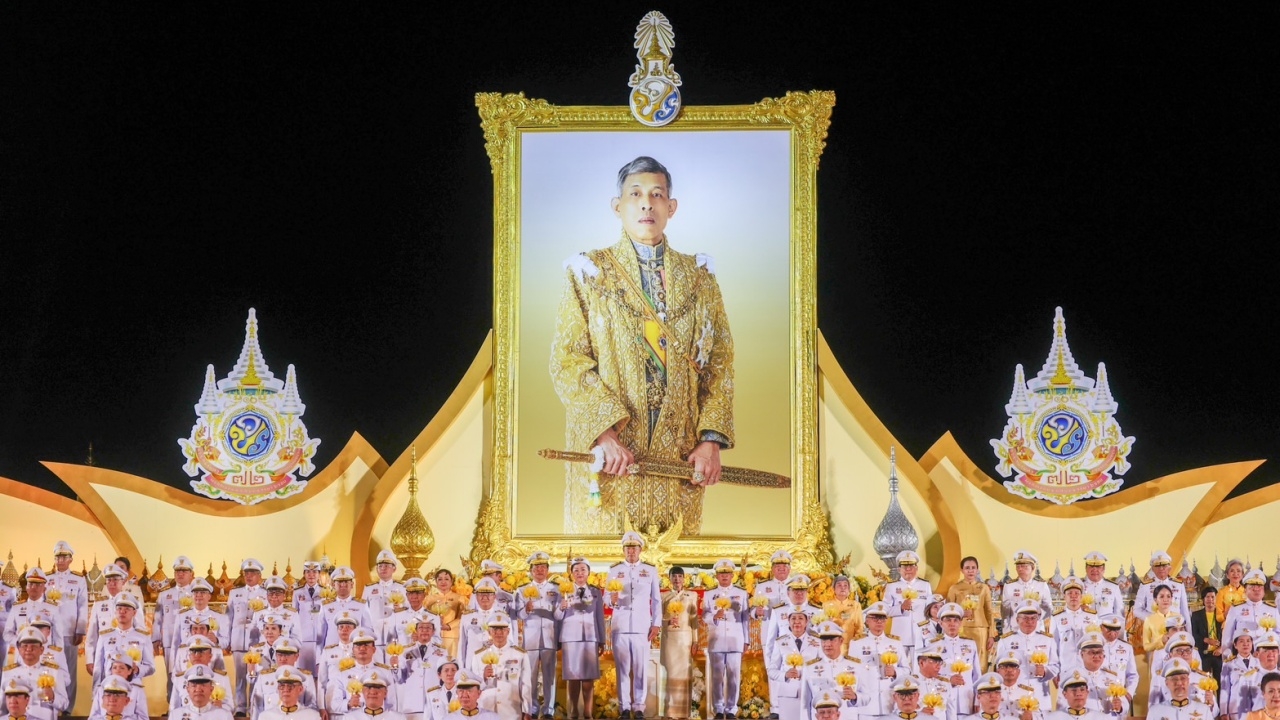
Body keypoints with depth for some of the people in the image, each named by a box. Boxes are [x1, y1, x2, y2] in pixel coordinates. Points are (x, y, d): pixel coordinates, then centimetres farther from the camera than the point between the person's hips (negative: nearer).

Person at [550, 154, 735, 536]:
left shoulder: (698, 278, 12)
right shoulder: (589, 274, 4)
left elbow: (720, 362, 8)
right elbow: (567, 362, -4)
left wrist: (711, 439, -5)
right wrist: (605, 433, -16)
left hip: (679, 457, 2)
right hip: (608, 452, -2)